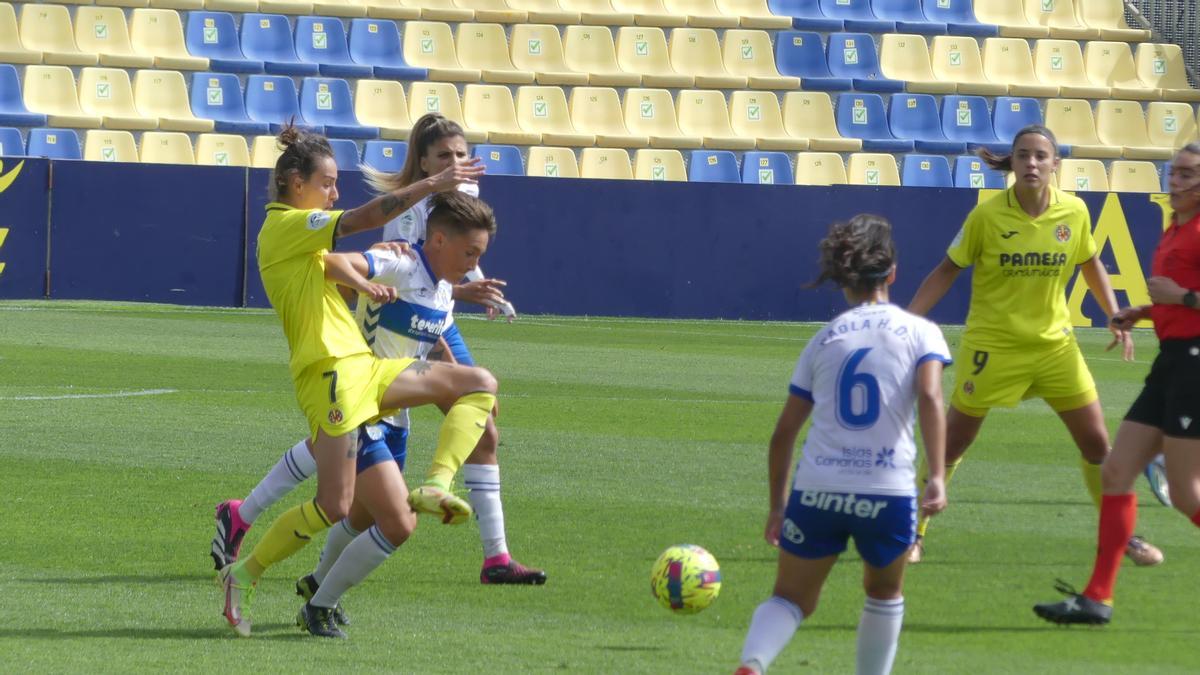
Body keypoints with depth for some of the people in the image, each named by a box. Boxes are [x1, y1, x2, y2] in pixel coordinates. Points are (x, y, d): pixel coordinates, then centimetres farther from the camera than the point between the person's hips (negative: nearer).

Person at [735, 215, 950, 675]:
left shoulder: (823, 340, 16)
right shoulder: (919, 332, 8)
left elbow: (783, 433, 15)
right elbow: (930, 397, -11)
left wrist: (777, 507, 23)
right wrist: (936, 477, -16)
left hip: (817, 487, 2)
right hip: (889, 491, -2)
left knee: (791, 599, 12)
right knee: (884, 595, 26)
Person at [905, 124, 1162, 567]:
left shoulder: (1074, 213, -6)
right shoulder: (987, 215, -13)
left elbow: (1091, 265, 12)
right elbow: (947, 271, -4)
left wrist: (1115, 316, 3)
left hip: (1054, 344, 3)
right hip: (992, 346, -3)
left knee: (1097, 443, 4)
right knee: (951, 443, 2)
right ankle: (912, 533, 16)